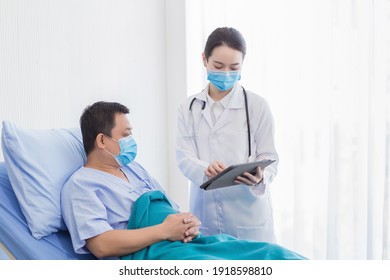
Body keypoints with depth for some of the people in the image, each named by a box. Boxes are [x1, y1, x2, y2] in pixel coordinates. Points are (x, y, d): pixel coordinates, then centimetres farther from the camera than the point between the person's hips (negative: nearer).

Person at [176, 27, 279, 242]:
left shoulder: (257, 106, 0)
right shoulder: (188, 108, 7)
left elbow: (268, 156, 0)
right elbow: (184, 157, -2)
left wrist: (260, 176, -23)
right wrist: (205, 170, -24)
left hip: (247, 214, -1)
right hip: (204, 214, 2)